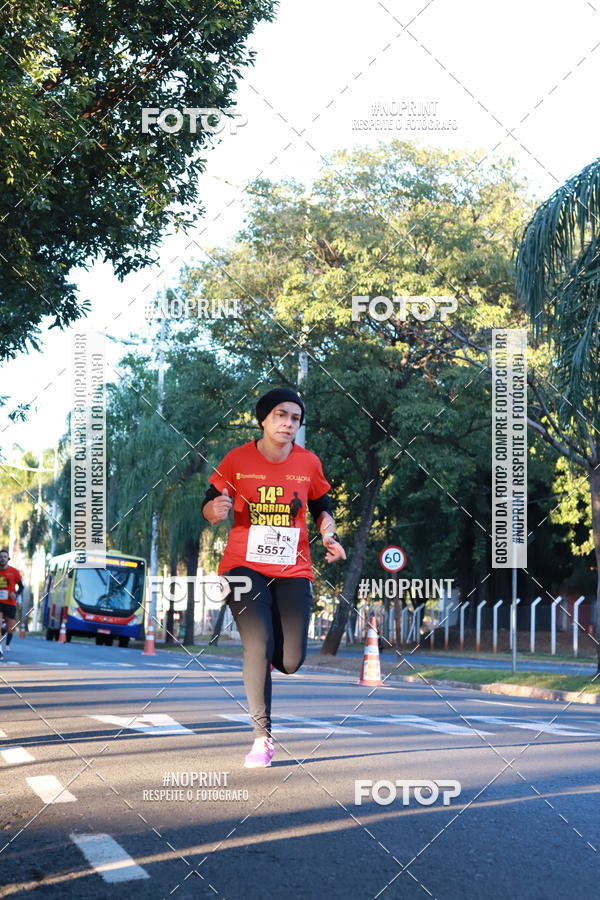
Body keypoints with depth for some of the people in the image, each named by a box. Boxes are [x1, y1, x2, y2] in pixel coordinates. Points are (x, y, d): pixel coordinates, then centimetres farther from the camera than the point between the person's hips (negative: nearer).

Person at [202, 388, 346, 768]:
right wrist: (215, 509, -21)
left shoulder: (308, 463, 3)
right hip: (244, 565, -2)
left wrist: (329, 535, -4)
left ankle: (262, 659, 34)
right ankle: (262, 737, -6)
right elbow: (209, 507, 4)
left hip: (293, 570, 2)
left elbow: (322, 508, 16)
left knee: (291, 660, -6)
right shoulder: (237, 459, -3)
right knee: (259, 645, -18)